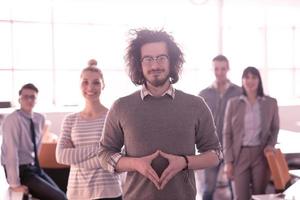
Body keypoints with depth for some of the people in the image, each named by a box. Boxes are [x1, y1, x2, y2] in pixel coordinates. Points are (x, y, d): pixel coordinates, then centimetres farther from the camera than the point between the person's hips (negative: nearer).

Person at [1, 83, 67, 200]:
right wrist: (15, 184, -25)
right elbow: (11, 152, -23)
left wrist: (35, 165, 9)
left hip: (33, 168, 7)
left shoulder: (40, 119, 4)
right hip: (21, 170, -7)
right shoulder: (13, 119, -18)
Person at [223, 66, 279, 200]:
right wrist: (228, 161, -3)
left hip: (261, 154, 1)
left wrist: (270, 144, -6)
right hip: (240, 155, -1)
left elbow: (275, 128, 14)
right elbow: (227, 133, 2)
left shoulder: (271, 103, 3)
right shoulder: (233, 103, 1)